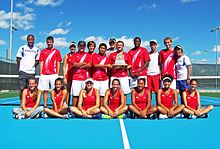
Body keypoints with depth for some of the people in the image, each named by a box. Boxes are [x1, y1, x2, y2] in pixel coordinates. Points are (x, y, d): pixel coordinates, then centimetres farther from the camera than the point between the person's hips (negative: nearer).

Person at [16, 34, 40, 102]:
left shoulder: (37, 49, 8)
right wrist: (21, 67, 4)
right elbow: (18, 59, 5)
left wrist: (33, 67, 6)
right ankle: (21, 103, 2)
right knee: (22, 88, -6)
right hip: (23, 71, -2)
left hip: (32, 72, 2)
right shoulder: (22, 48, 1)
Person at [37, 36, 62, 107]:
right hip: (44, 74, 2)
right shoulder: (43, 51, 12)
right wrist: (40, 74, 3)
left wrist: (57, 74, -1)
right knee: (45, 91, 5)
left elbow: (58, 64, 6)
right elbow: (41, 63, 10)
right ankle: (45, 105, 11)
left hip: (53, 74, -2)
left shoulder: (57, 51, 7)